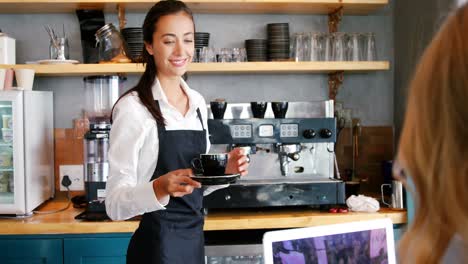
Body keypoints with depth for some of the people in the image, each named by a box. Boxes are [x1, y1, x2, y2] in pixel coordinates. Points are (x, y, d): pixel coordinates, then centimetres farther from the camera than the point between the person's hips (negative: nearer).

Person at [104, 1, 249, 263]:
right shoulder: (133, 107, -16)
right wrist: (160, 188, -35)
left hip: (195, 238, 7)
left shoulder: (198, 102, 4)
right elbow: (116, 204, -18)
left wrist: (225, 170, -6)